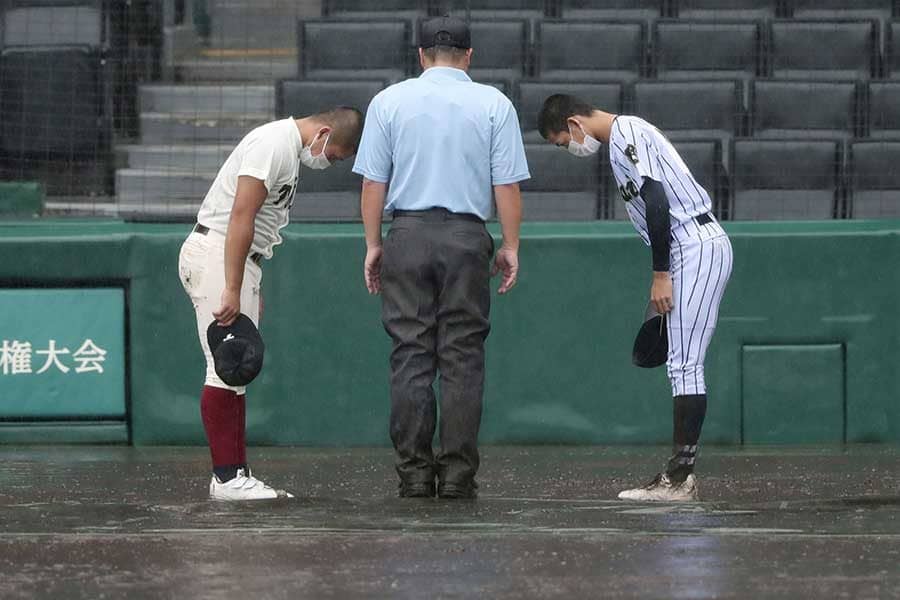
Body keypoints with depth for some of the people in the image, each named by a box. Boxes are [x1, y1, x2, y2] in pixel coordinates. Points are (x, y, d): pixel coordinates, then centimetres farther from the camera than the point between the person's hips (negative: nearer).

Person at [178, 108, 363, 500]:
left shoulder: (292, 150, 17)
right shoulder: (274, 144, -16)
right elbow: (240, 218, -22)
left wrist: (252, 290, 18)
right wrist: (232, 291, -25)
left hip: (241, 259, 11)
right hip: (214, 254, -11)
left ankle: (236, 474, 11)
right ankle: (227, 478, -12)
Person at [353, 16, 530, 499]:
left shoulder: (389, 102, 5)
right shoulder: (494, 105, 3)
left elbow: (373, 182, 3)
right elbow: (506, 185, 0)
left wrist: (373, 245, 8)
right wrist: (511, 246, 6)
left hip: (407, 235, 1)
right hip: (467, 236, 0)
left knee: (410, 357, 3)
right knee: (463, 359, 1)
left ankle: (414, 474, 1)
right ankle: (458, 474, -1)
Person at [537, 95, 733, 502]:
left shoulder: (625, 135, -11)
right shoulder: (625, 136, 21)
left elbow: (657, 202, -19)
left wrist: (660, 274, -17)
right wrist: (663, 276, 22)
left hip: (697, 249, -11)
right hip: (697, 249, 11)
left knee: (685, 364, -12)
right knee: (683, 365, 8)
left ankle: (680, 476, -15)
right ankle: (680, 477, 7)